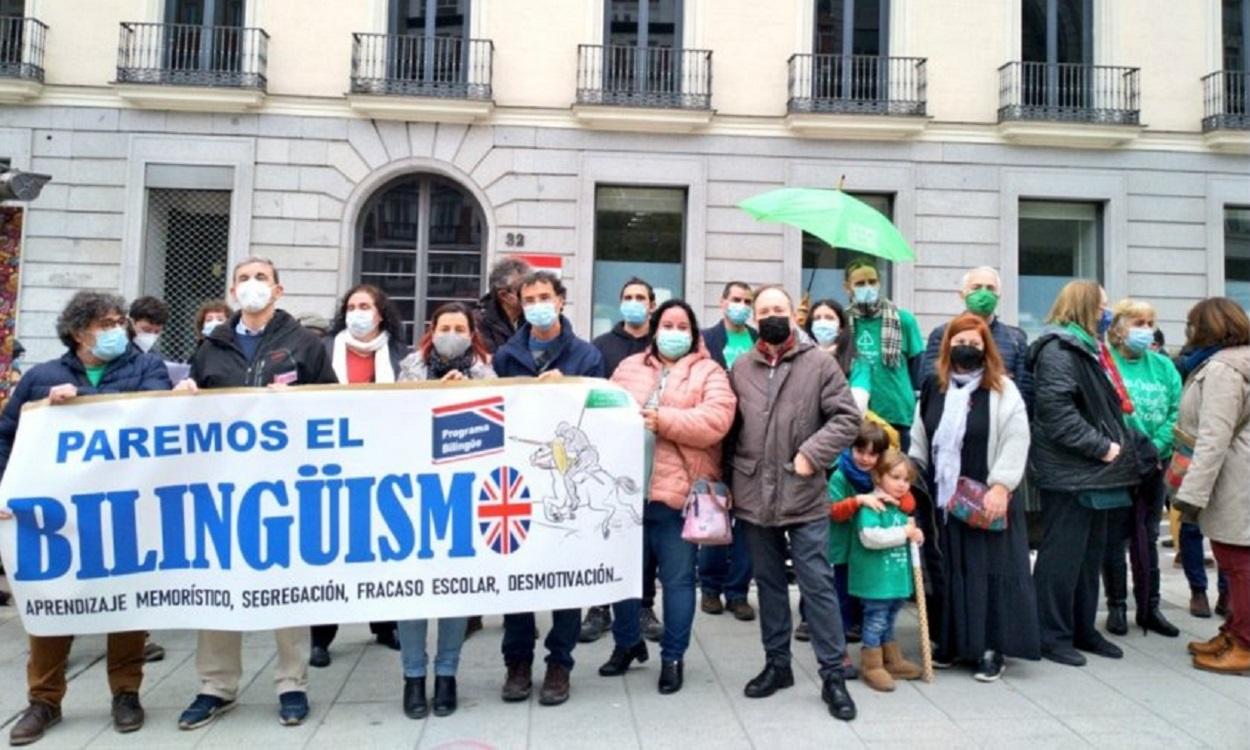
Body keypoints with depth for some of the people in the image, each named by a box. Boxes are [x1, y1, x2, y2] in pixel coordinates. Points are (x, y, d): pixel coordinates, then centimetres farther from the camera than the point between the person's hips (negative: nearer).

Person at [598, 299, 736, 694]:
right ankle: (627, 642, 36)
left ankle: (673, 656, 23)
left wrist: (663, 420, -19)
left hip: (677, 491, -3)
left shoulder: (708, 373, 1)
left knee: (677, 578, 6)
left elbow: (715, 422, -13)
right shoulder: (629, 368, 13)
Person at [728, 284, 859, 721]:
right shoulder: (741, 368, 8)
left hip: (804, 498, -3)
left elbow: (847, 419, -6)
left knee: (818, 586, 1)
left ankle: (833, 674, 14)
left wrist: (811, 455, -16)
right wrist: (725, 479, 6)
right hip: (754, 498, 4)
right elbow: (728, 427, 11)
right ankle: (777, 664, 29)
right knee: (769, 584, 15)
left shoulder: (819, 363, -2)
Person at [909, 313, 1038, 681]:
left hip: (986, 499, -4)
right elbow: (919, 441, 15)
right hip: (943, 498, 5)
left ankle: (991, 648, 11)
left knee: (988, 569, 0)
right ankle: (951, 642, 23)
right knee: (948, 570, 10)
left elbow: (1016, 441, -10)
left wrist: (1000, 486, -16)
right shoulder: (933, 389, 11)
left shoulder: (1003, 389, -4)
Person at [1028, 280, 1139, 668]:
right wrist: (1102, 447, -19)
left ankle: (1083, 629, 27)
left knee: (1090, 553, 16)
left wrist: (1117, 445, 12)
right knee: (1062, 556, -3)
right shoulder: (1059, 349, -13)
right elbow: (1056, 411, -24)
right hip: (1068, 473, -10)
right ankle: (1053, 636, 7)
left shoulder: (1087, 348, 19)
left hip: (1093, 473, 10)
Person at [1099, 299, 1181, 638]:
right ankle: (1116, 607, 15)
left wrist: (1156, 448, -12)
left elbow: (1175, 411, 2)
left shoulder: (1163, 366, 9)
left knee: (1148, 538, 13)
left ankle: (1149, 607, 23)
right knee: (1115, 538, 3)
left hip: (1154, 467, 5)